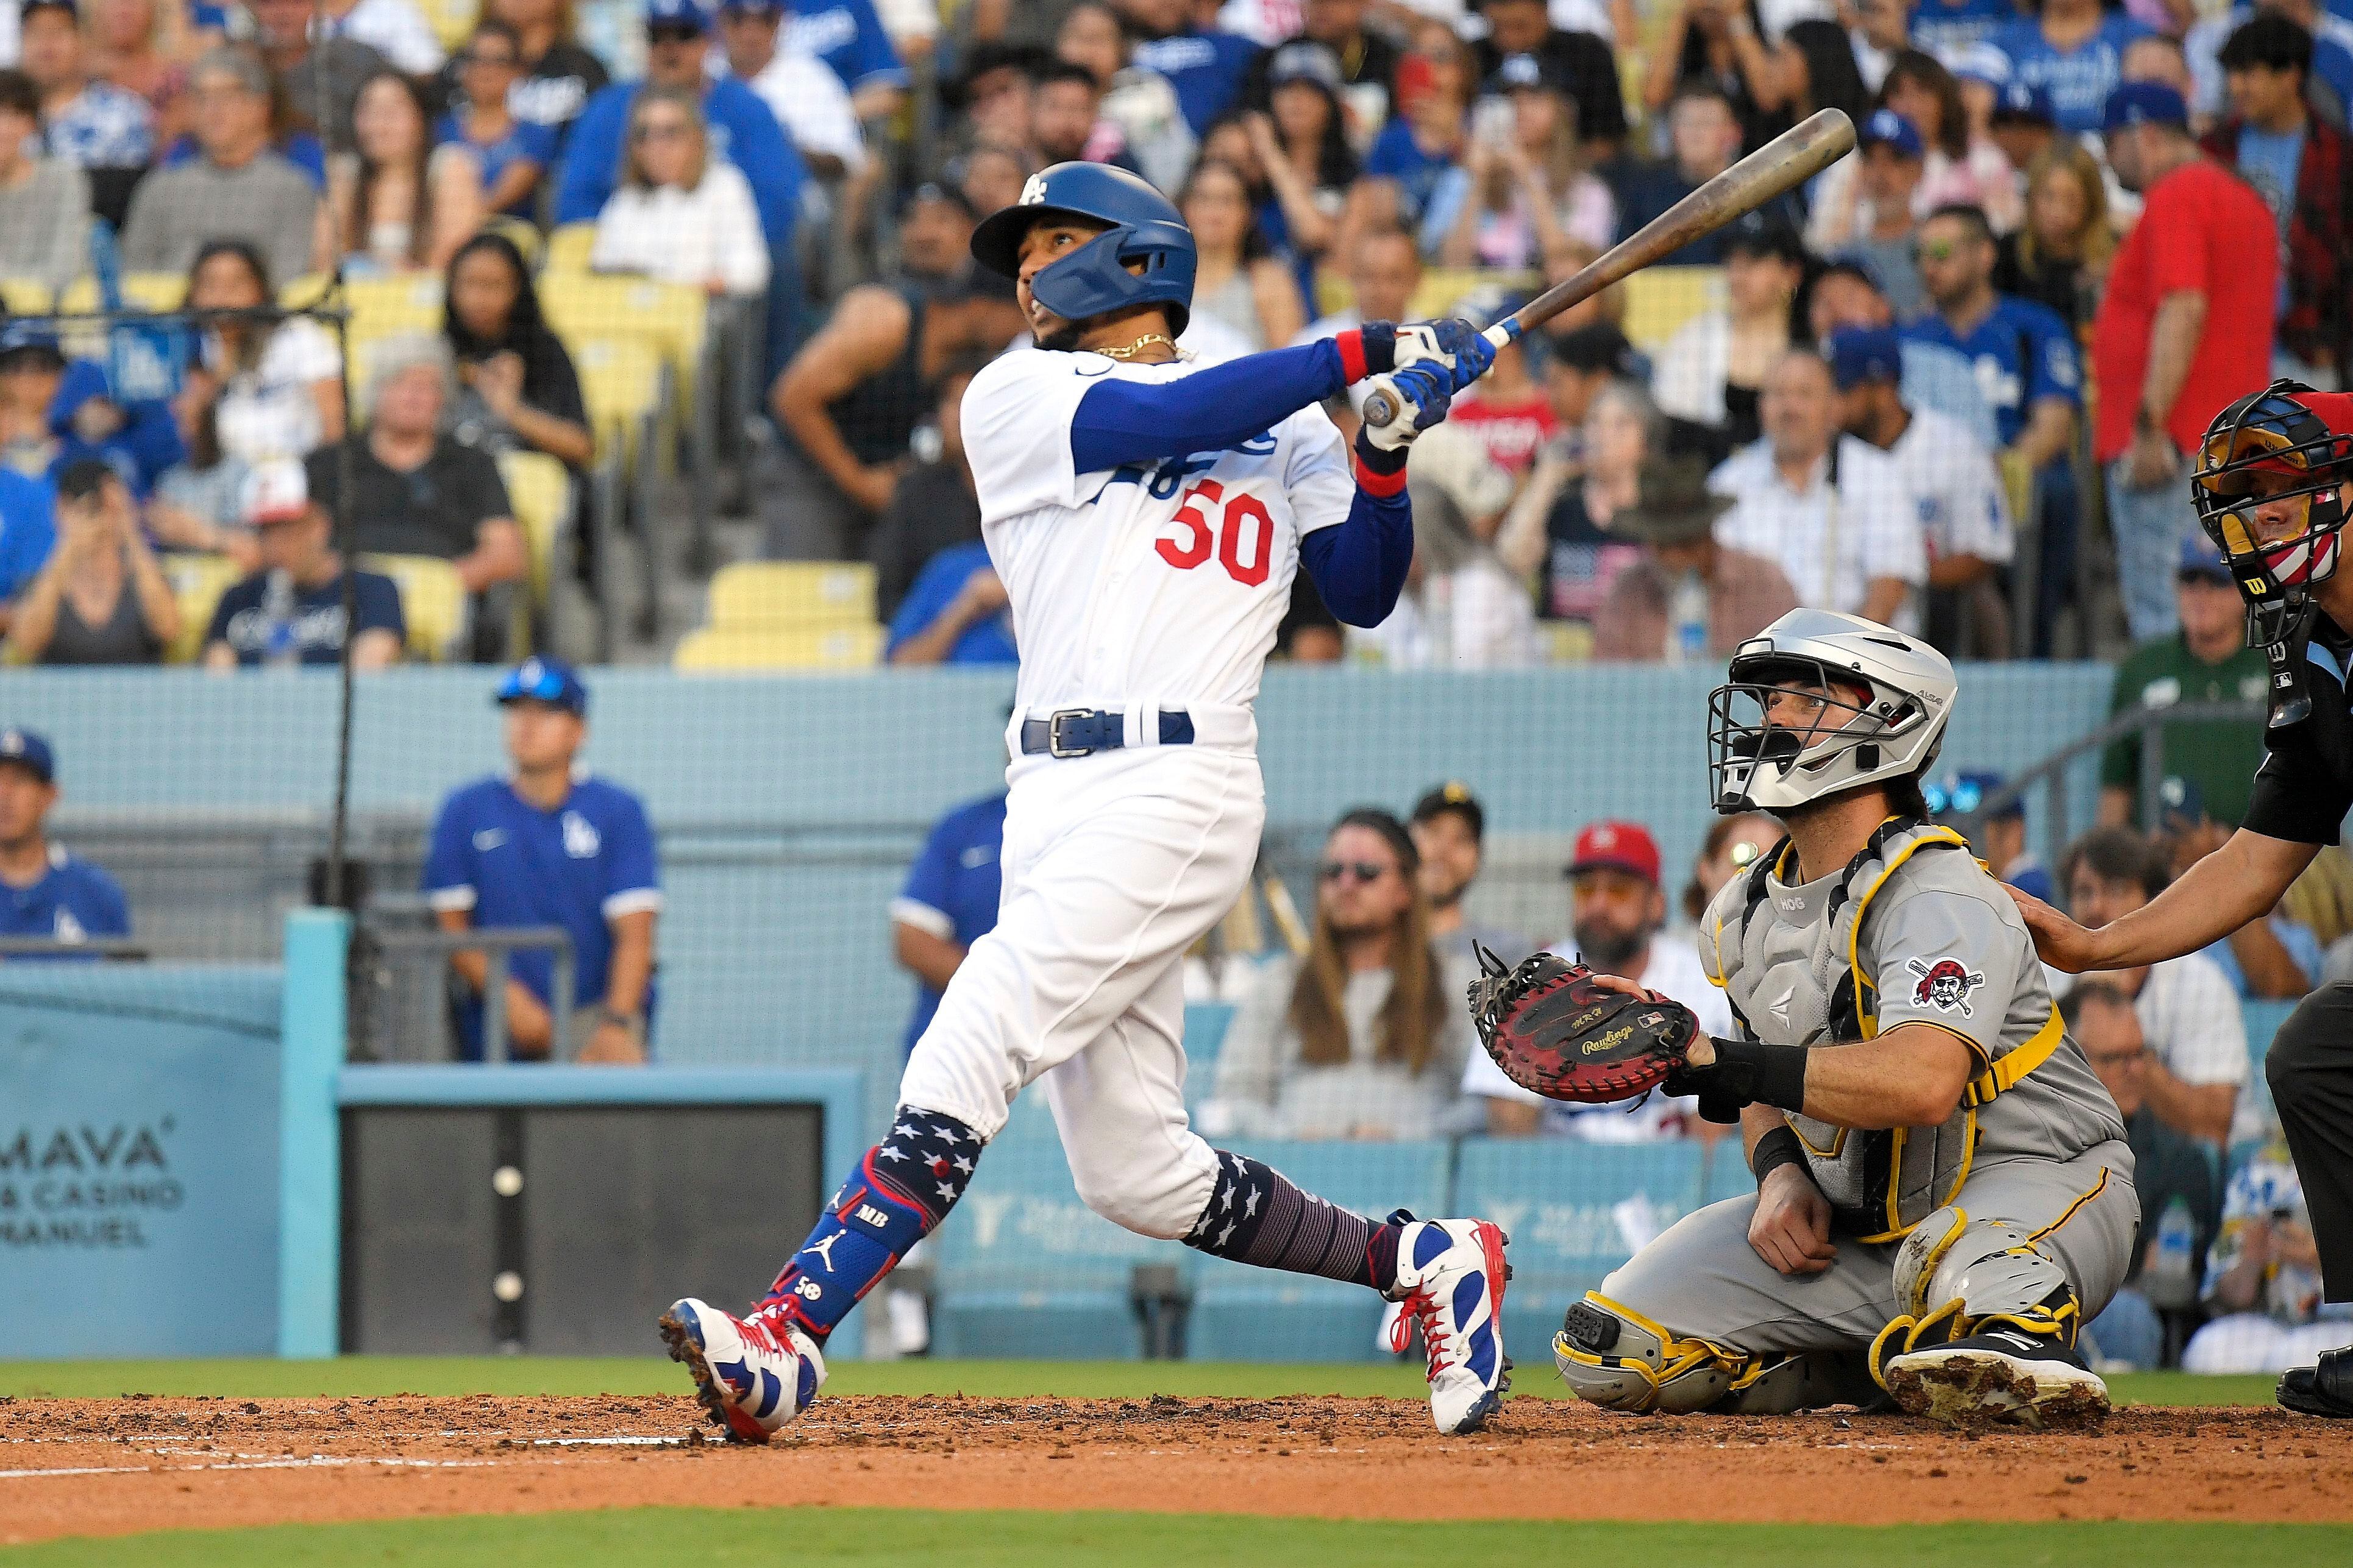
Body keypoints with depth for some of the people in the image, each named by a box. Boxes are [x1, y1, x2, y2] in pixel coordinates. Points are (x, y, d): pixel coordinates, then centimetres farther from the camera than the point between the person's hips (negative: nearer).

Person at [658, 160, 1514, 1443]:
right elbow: (1163, 421, -3)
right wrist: (1360, 353, -3)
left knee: (960, 1070, -17)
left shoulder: (1280, 425, 15)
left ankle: (786, 1339, -24)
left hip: (1172, 796, -4)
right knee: (1134, 1172, 4)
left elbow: (1362, 595, 12)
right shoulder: (1016, 398, 14)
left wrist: (1385, 448, -3)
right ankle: (1426, 1262, 21)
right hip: (1058, 805, 4)